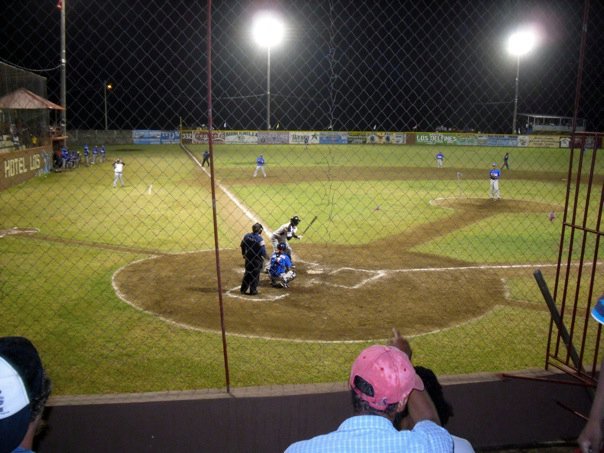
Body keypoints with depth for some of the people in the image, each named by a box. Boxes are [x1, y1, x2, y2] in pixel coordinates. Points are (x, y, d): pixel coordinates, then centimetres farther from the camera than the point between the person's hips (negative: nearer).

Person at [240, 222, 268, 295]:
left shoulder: (247, 236, -1)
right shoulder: (259, 238, -20)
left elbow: (242, 245, 9)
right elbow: (263, 250, -20)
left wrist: (244, 254, 24)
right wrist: (266, 256, -1)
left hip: (248, 258, 6)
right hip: (257, 259, -6)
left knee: (247, 273, 19)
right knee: (255, 275, 7)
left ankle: (243, 289, 24)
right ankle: (253, 291, 13)